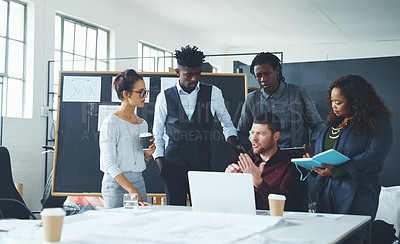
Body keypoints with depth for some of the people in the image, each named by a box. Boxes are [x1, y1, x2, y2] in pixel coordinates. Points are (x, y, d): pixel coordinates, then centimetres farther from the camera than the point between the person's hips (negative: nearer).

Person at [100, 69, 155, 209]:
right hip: (116, 183, -6)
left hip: (139, 181, 6)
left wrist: (147, 154, -1)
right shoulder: (111, 122, -9)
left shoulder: (143, 124, 12)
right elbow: (109, 163, -16)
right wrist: (132, 190, -24)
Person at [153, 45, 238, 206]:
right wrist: (161, 168, -2)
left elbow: (227, 124, 14)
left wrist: (235, 150, -3)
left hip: (202, 166, 0)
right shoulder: (164, 97, 3)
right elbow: (157, 135, 8)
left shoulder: (213, 93, 3)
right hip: (174, 167, 0)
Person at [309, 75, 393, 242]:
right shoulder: (333, 123, 17)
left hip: (357, 195, -6)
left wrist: (336, 171, -22)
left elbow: (374, 155, -17)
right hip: (325, 191, 6)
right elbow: (320, 151, 23)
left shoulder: (378, 123, -5)